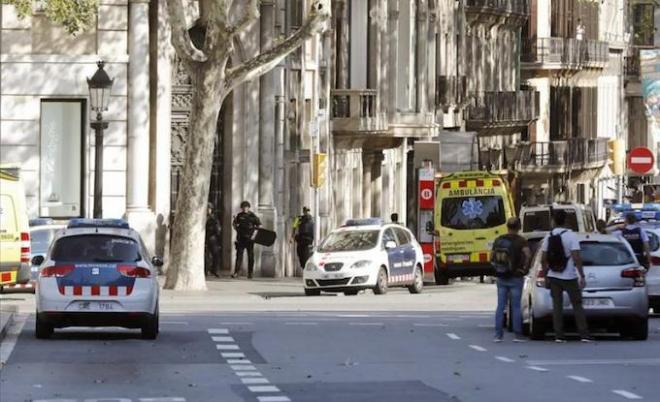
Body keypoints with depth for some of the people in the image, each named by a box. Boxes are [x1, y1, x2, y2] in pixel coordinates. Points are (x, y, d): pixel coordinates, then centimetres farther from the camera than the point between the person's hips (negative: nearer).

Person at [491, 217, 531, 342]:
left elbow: (492, 258, 9)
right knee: (516, 307, 1)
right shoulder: (521, 241, -7)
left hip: (501, 278, 3)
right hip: (516, 278, -3)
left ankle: (498, 335, 2)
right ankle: (517, 335, 1)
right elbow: (528, 254, -23)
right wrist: (525, 268, -11)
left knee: (500, 306, 6)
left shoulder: (498, 240, 6)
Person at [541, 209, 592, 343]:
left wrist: (546, 277, 13)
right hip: (569, 277, -3)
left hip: (553, 277, 3)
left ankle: (559, 336, 2)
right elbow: (576, 258, -17)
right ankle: (584, 335, -3)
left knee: (557, 306, 7)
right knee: (577, 305, 3)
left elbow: (543, 260, 4)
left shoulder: (549, 237, 2)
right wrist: (582, 276, -14)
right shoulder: (571, 236, -10)